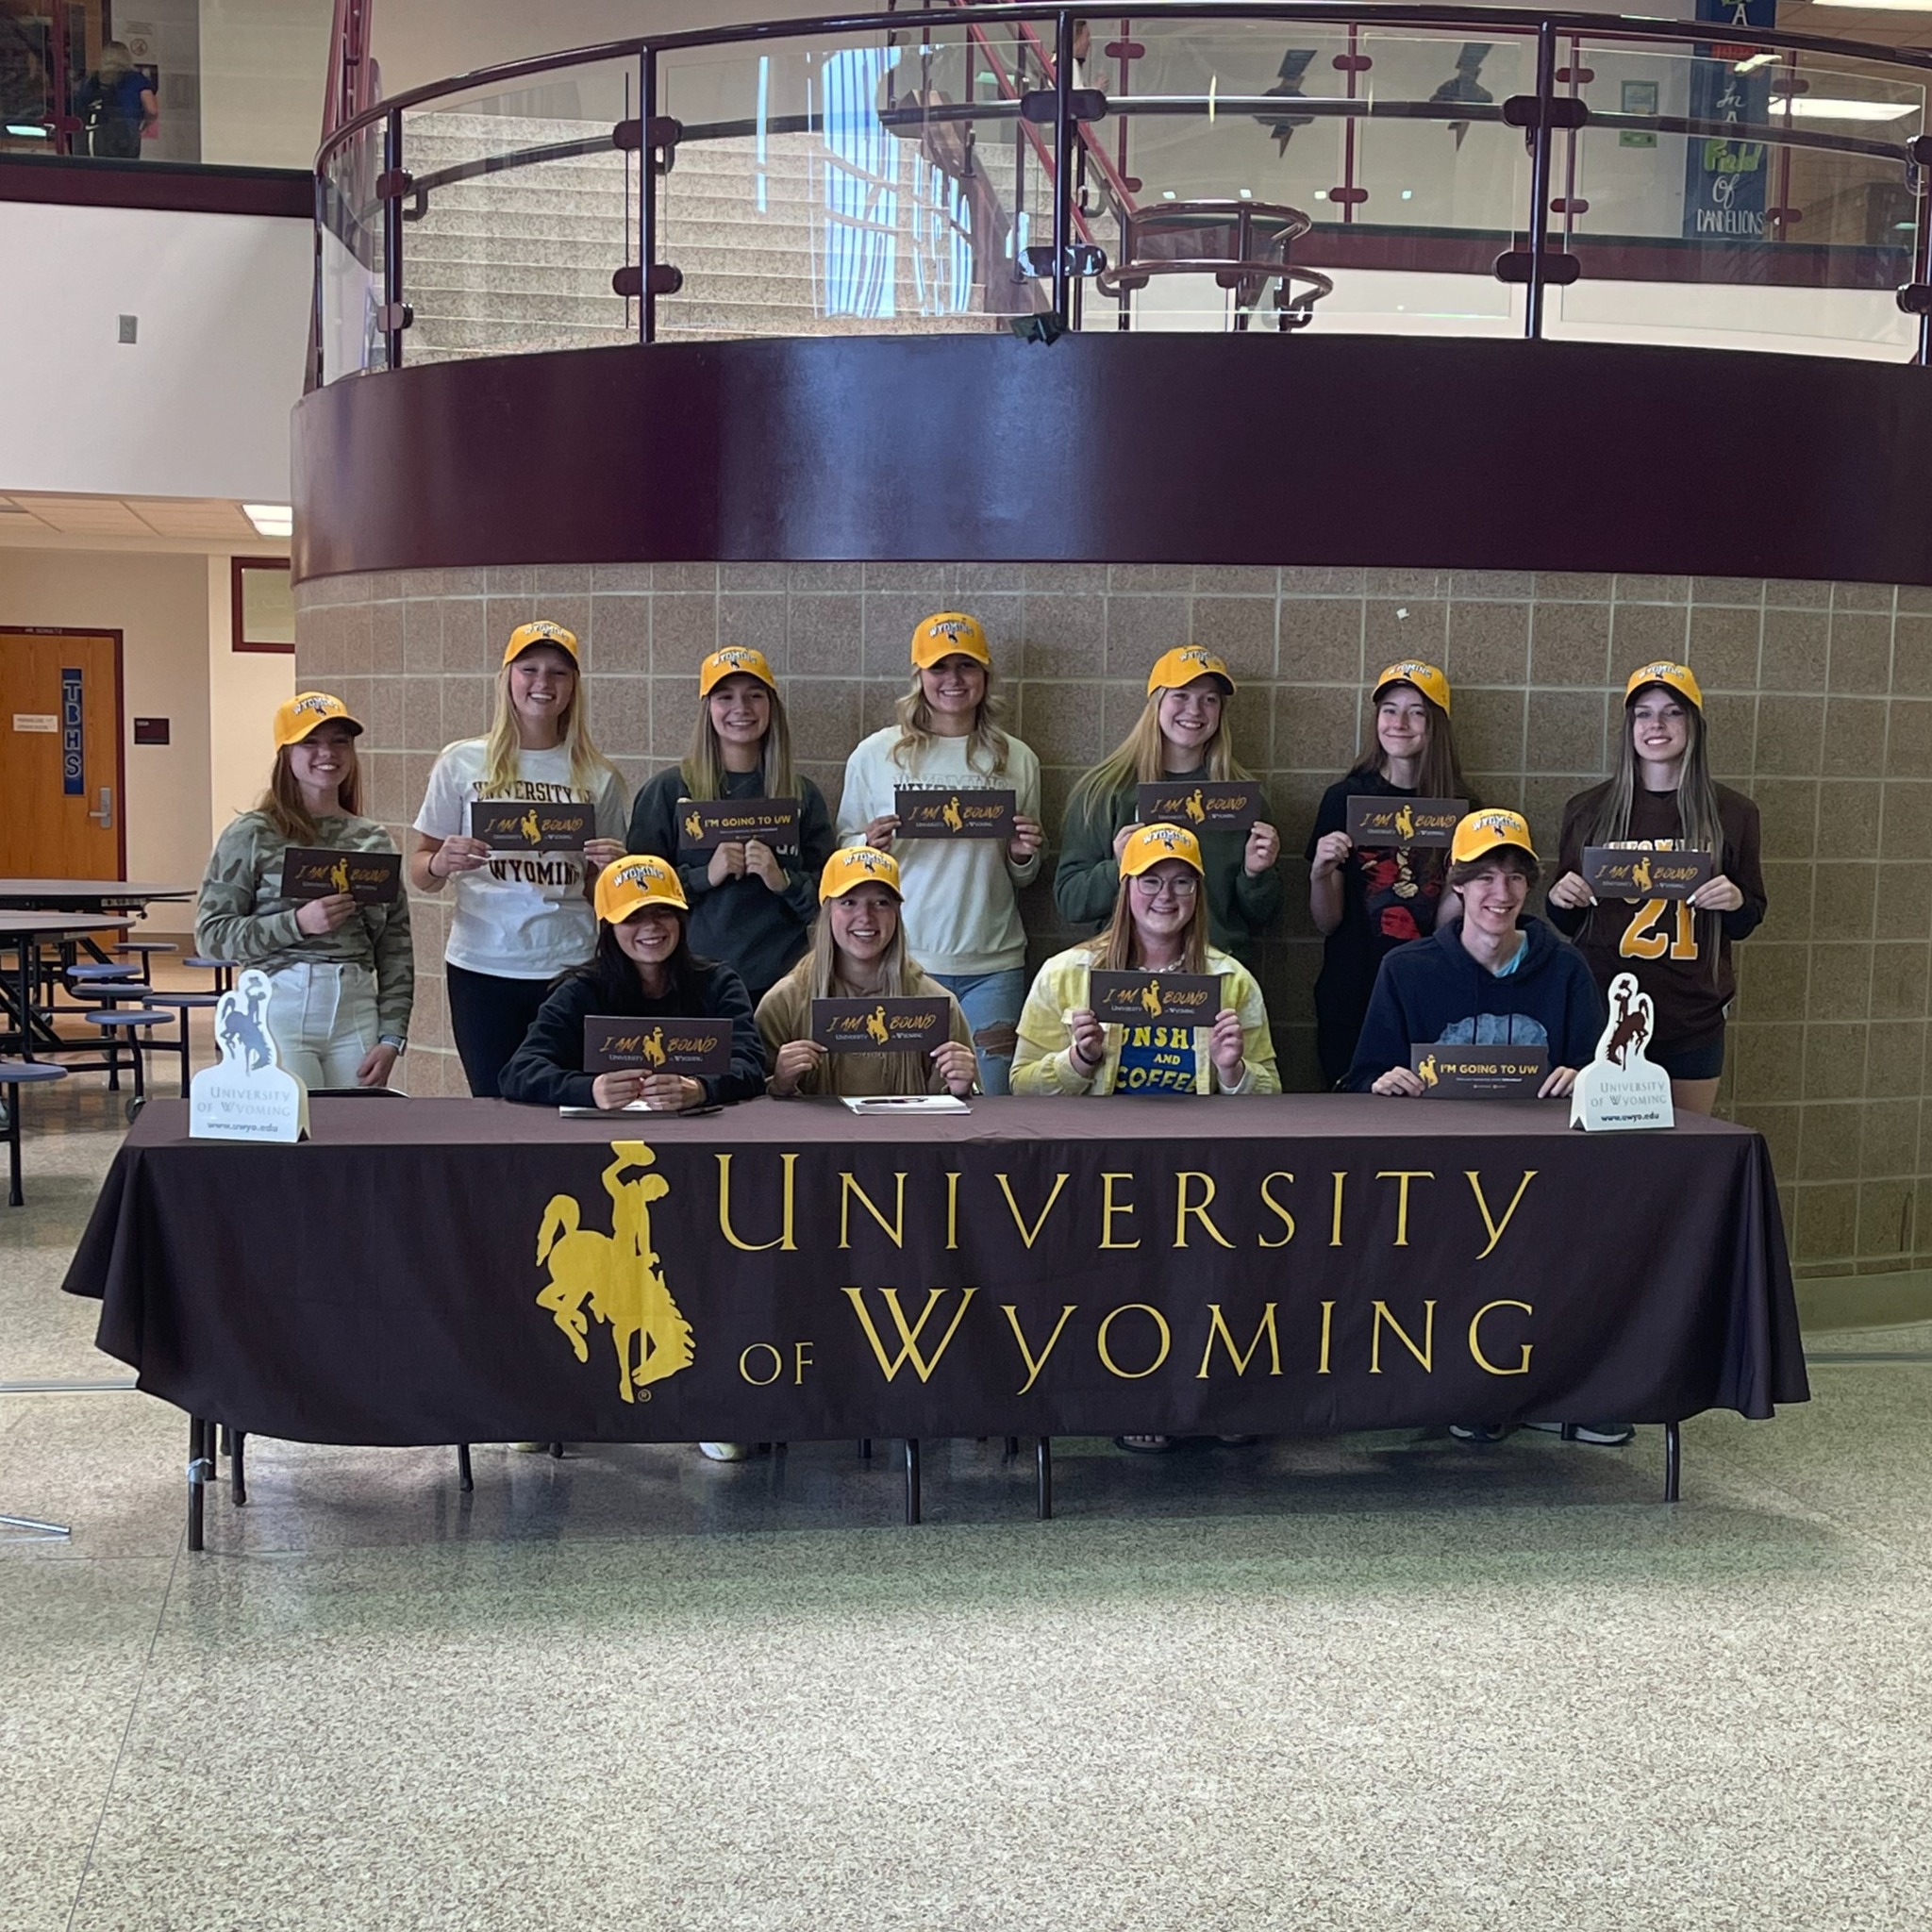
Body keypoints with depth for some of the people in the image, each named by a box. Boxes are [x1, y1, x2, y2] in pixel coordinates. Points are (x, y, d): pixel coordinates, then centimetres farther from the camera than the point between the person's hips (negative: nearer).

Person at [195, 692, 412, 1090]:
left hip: (357, 1013, 3)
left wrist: (391, 1037, 2)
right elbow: (212, 934, -4)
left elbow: (396, 948, 9)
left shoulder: (373, 840, 10)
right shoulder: (251, 834, 1)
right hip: (281, 1012, -3)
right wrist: (296, 923, -16)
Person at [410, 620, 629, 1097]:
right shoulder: (463, 762, 4)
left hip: (571, 968, 1)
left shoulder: (599, 778, 7)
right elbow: (419, 873, 7)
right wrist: (441, 864, -15)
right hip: (482, 967, 0)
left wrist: (613, 870, -7)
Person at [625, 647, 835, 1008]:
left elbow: (828, 901, 9)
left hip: (782, 980, 1)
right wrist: (704, 876, -14)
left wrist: (784, 881, -10)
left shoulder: (803, 795, 8)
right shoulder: (669, 791, 3)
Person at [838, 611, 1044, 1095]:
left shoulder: (1017, 761, 8)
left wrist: (1024, 856, -4)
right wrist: (869, 846, -13)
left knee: (989, 1092, 4)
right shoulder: (874, 755, 3)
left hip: (992, 965, 1)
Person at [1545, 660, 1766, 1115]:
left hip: (1692, 1022, 0)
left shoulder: (1732, 813, 3)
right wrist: (1559, 900, -9)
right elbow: (1564, 924, 12)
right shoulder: (1588, 810, 4)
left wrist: (1736, 903, -10)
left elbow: (1746, 923, 11)